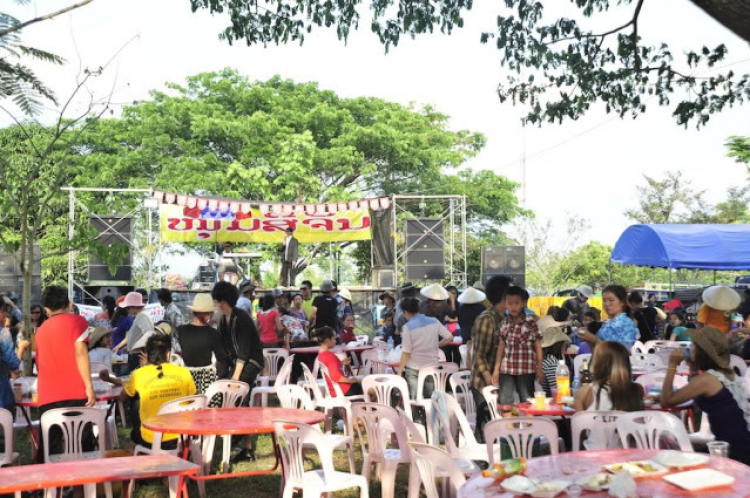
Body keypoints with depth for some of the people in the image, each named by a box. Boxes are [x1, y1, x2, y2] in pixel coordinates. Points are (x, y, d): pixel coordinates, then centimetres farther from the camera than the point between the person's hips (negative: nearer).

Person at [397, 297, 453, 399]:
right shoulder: (434, 321, -2)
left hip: (413, 369, -3)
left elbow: (406, 352, -12)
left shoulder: (408, 327, -12)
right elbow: (449, 338, -1)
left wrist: (400, 371, -4)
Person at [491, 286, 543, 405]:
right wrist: (496, 369, 9)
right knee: (504, 401, 6)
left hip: (526, 369, -4)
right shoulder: (504, 322, 5)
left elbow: (538, 346, -3)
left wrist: (539, 369, -6)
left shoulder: (530, 322, -7)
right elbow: (501, 345, 10)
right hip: (506, 368, 4)